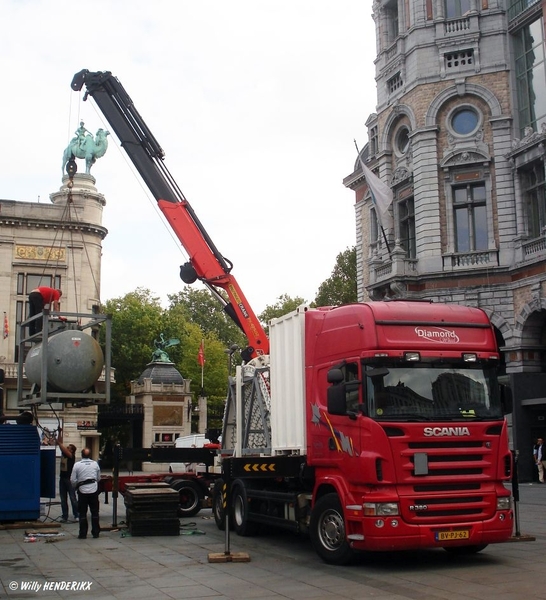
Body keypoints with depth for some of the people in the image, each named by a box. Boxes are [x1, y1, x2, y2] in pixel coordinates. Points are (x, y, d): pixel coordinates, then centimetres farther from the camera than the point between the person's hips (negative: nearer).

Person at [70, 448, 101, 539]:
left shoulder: (77, 465, -5)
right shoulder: (95, 464, 3)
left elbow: (72, 480, -3)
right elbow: (98, 478, 9)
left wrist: (76, 486, 16)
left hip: (82, 490, -2)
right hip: (94, 490, 2)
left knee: (82, 513, 6)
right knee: (94, 512, 10)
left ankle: (83, 534, 6)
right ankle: (95, 532, 12)